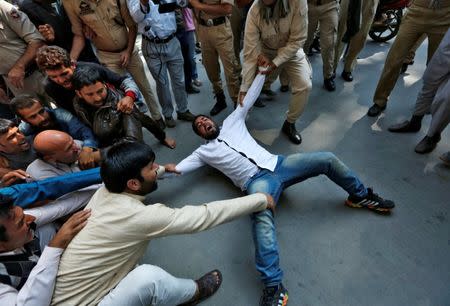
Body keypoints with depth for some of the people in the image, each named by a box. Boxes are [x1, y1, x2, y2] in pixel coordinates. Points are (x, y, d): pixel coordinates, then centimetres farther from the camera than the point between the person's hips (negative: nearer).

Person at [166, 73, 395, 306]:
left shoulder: (232, 122, 23)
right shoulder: (204, 151, 16)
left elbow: (250, 97, 25)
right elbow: (183, 165, 4)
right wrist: (170, 168, -18)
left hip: (276, 164, 5)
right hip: (256, 180, -4)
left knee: (326, 159, -6)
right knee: (262, 216, -38)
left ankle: (360, 196, 20)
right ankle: (273, 285, -39)